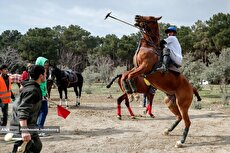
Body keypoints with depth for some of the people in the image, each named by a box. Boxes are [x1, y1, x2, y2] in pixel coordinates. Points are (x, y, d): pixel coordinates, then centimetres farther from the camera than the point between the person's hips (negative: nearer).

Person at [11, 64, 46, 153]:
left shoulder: (32, 87, 10)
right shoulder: (32, 90, -21)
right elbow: (22, 111, -31)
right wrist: (24, 130, -40)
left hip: (30, 126, 11)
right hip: (22, 126, -11)